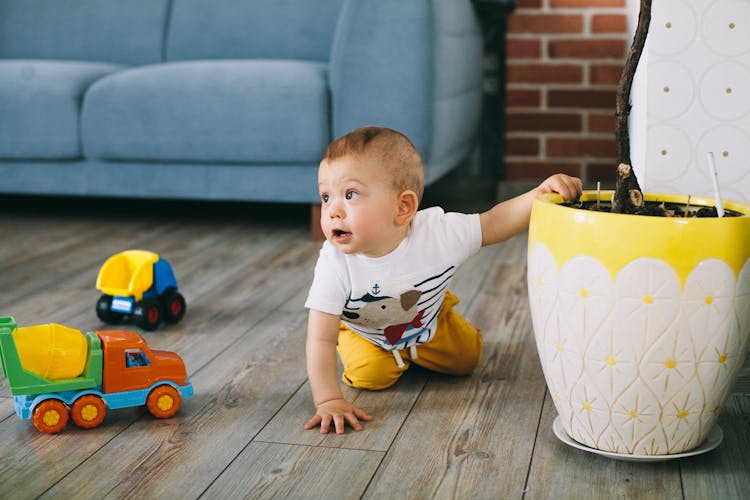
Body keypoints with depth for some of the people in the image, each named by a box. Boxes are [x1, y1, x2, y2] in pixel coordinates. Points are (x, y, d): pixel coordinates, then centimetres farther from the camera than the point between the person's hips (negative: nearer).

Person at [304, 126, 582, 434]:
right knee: (372, 376, -19)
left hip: (427, 320, 2)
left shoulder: (438, 233, -38)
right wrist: (328, 400, -44)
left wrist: (540, 194, -42)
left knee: (466, 359, 5)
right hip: (364, 331, -1)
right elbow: (321, 339, -37)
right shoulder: (335, 262, -40)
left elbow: (493, 224, -26)